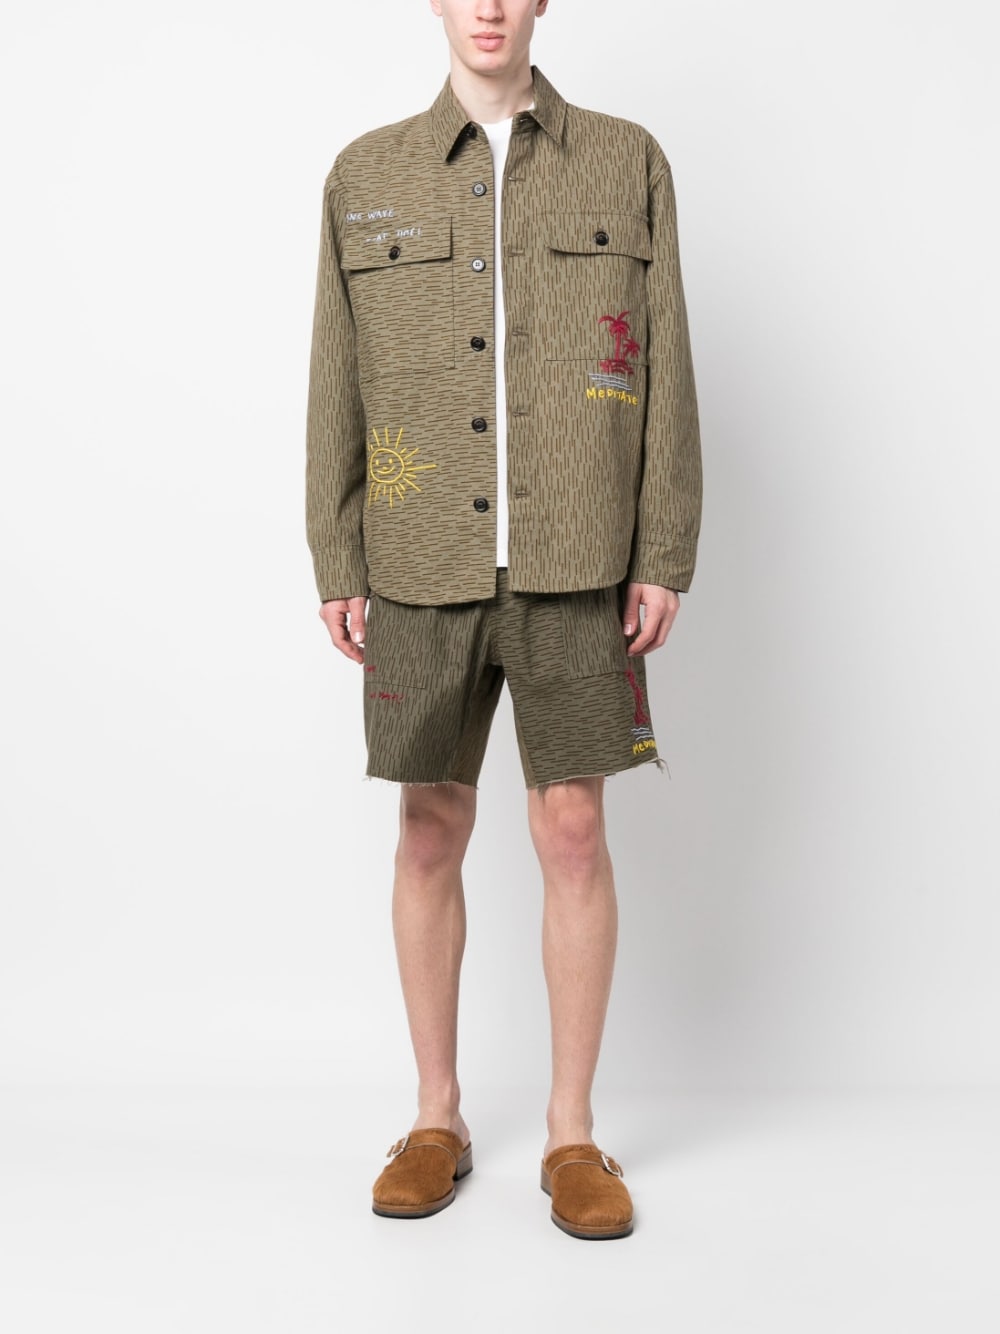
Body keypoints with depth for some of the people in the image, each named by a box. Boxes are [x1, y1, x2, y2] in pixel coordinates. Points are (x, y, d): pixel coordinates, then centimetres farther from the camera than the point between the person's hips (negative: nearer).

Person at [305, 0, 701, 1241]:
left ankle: (572, 1135, 13)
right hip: (424, 566, 1)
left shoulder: (627, 162, 5)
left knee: (572, 833, 0)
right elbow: (338, 382, 6)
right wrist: (335, 569, 0)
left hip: (575, 568, -1)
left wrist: (666, 560, -5)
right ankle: (436, 1120, 20)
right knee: (430, 833, 5)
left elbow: (663, 371, 2)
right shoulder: (365, 176, 7)